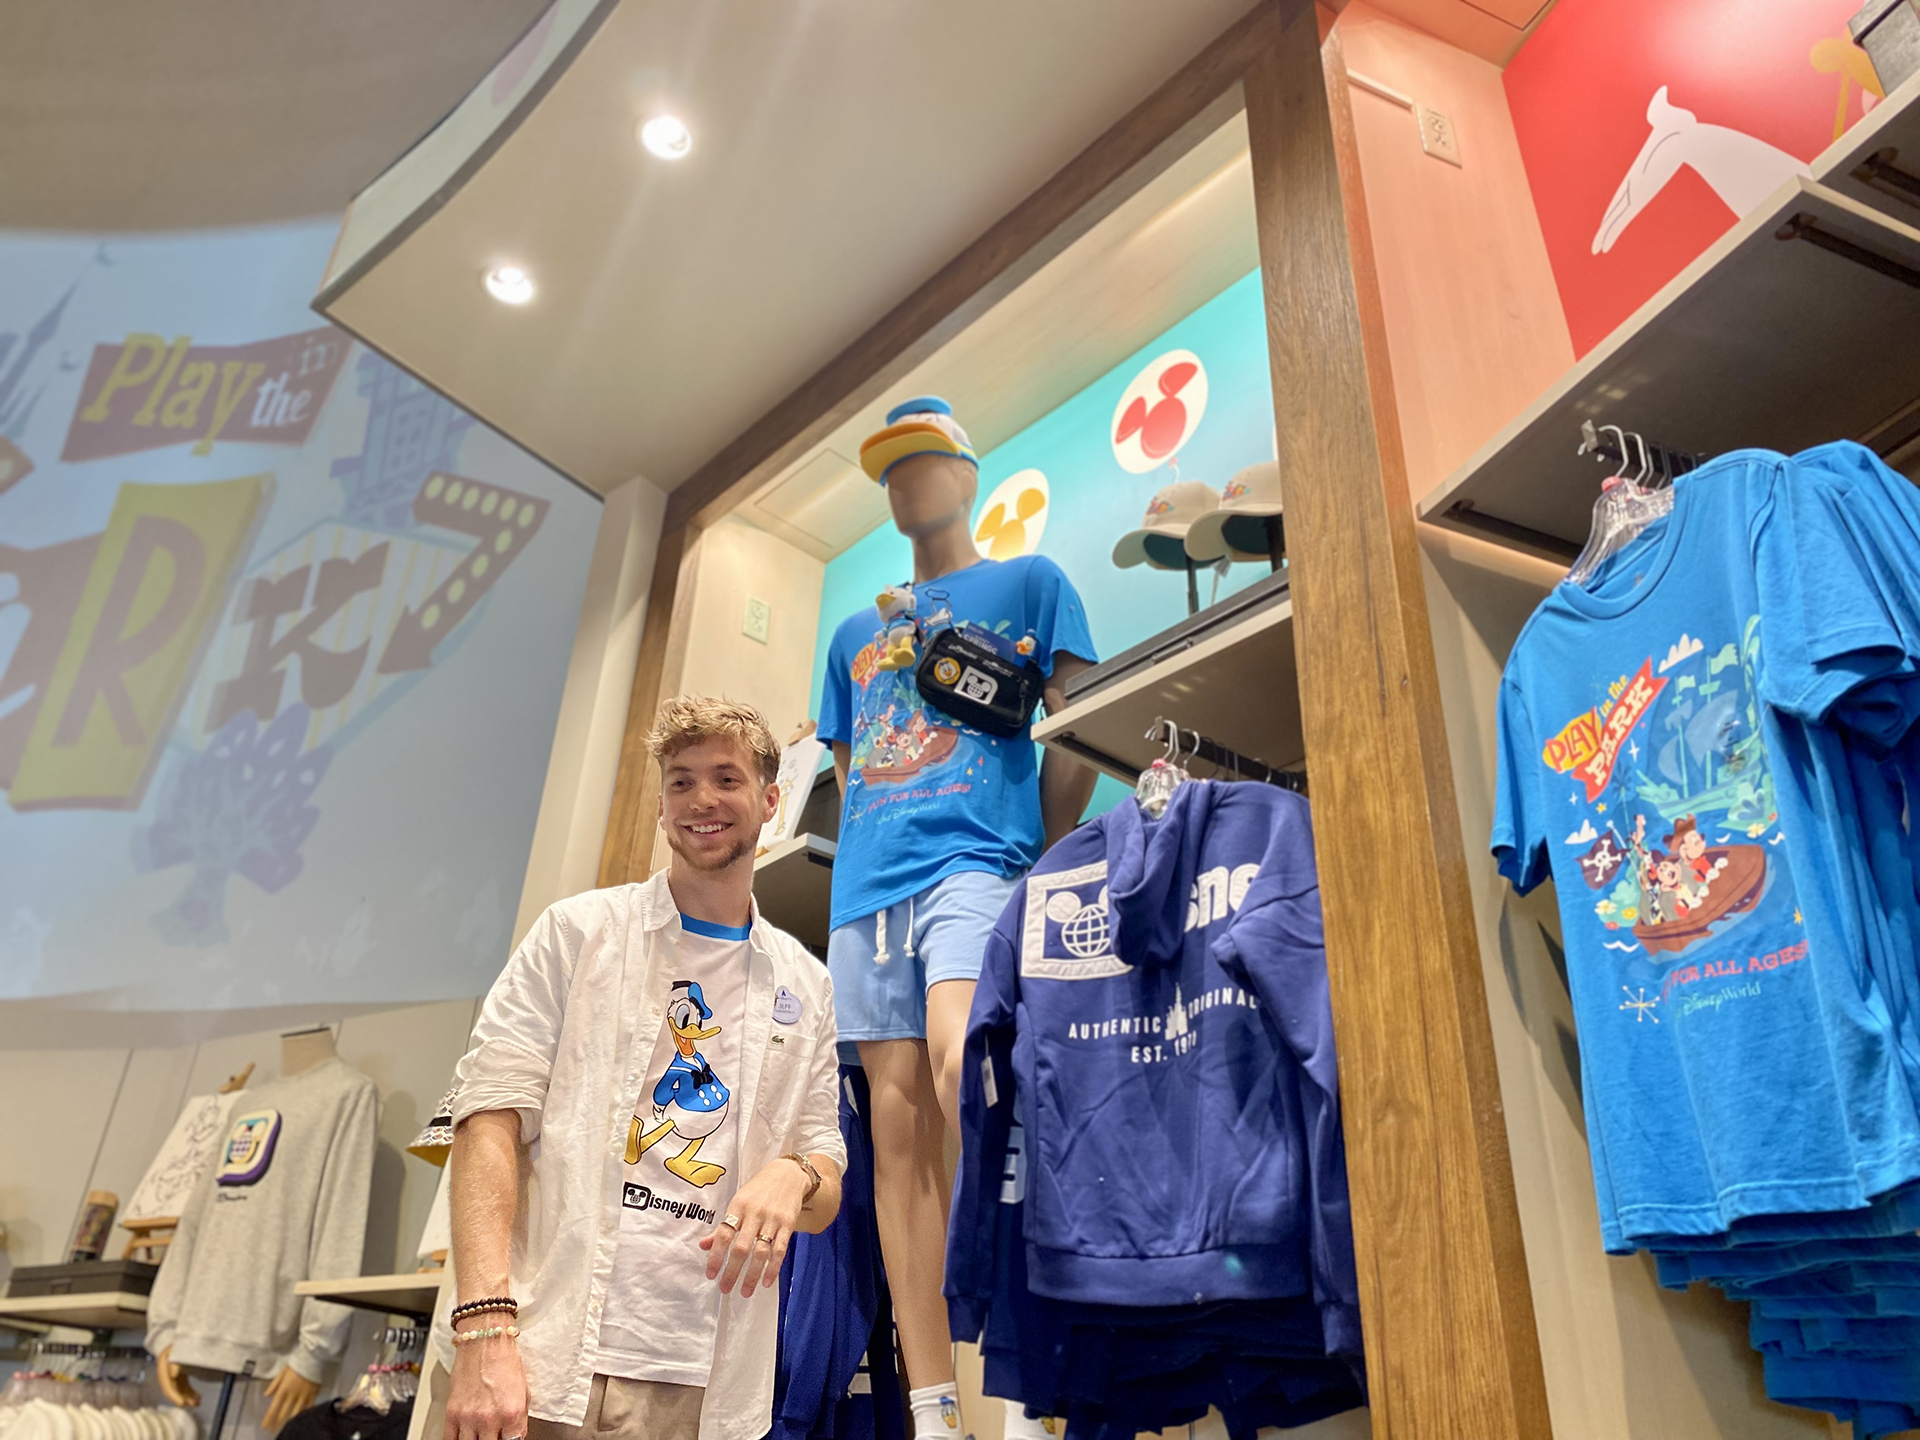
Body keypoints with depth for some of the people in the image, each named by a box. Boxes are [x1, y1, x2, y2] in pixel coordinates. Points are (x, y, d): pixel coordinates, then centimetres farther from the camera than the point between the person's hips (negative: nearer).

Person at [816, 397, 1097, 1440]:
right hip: (867, 886, 5)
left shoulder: (1029, 584, 15)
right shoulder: (857, 632, 28)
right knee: (899, 1132, -2)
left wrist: (1048, 855, -4)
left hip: (977, 858, -5)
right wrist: (859, 864, 13)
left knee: (959, 1064, -30)